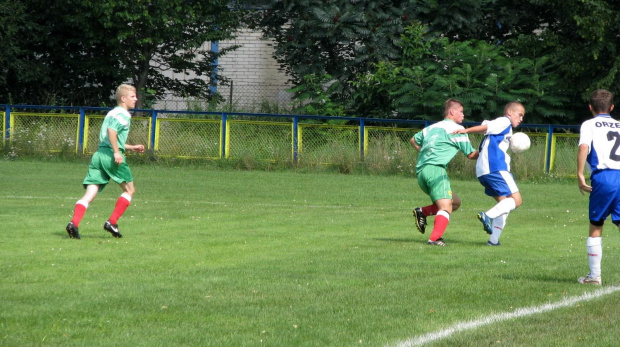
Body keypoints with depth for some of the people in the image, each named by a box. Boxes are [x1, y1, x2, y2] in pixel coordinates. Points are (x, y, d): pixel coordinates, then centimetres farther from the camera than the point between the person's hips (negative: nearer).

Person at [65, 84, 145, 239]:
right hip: (111, 156, -8)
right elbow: (111, 130, -22)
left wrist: (132, 148, 36)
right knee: (129, 190, 10)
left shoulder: (112, 113, 25)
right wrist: (117, 152, -22)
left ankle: (74, 223, -19)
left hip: (99, 154, 8)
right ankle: (112, 222, 3)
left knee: (89, 194, -1)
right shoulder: (123, 114, -4)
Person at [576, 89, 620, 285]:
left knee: (595, 226, 9)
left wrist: (580, 175, -10)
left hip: (603, 177, -3)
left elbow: (583, 147, -10)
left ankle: (594, 275, 12)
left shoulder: (589, 125, 8)